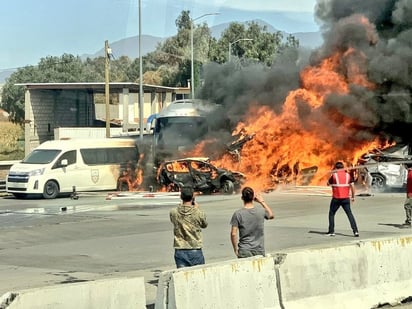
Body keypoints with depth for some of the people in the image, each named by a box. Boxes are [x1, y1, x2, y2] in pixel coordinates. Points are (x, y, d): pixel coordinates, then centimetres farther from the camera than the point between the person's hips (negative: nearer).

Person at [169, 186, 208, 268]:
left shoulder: (173, 212, -6)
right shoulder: (199, 213, -11)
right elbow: (204, 225, 9)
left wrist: (181, 205, 15)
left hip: (180, 251, 2)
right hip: (195, 251, -2)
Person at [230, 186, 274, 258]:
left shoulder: (238, 214, -10)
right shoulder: (261, 211, -3)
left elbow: (233, 234, -11)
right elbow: (271, 216, 21)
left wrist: (235, 249, 2)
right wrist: (262, 202, 21)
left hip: (244, 251, -2)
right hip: (259, 251, 2)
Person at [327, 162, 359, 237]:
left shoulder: (334, 175, -5)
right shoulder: (348, 175, 3)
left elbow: (328, 183, 10)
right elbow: (352, 186, -1)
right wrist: (353, 197, 8)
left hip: (336, 199, -2)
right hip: (346, 199, 2)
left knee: (331, 214, 14)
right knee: (349, 214, 6)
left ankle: (331, 231, 11)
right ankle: (355, 231, -6)